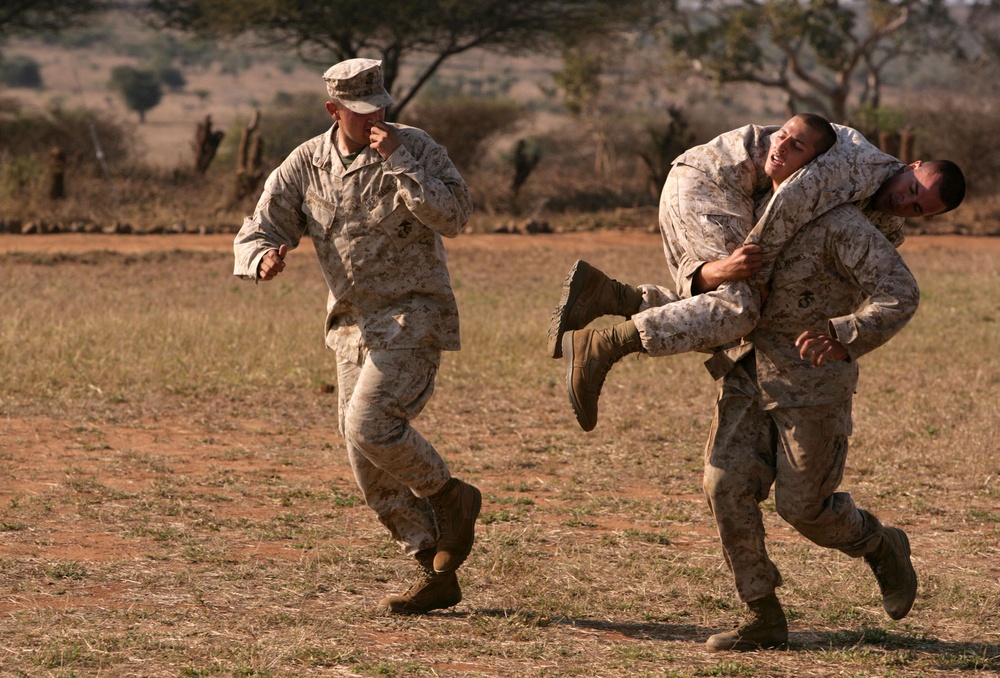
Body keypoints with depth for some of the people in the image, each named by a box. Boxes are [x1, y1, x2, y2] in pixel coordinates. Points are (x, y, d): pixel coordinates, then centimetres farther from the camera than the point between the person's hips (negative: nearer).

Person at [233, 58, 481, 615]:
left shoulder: (414, 148, -10)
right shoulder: (305, 165, 2)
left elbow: (454, 217, -24)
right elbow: (253, 237, 0)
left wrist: (398, 162, -26)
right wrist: (264, 259, -25)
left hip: (413, 317, -6)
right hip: (354, 327, 6)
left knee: (371, 425, -24)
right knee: (374, 470, 4)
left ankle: (451, 499, 1)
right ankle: (437, 576, 13)